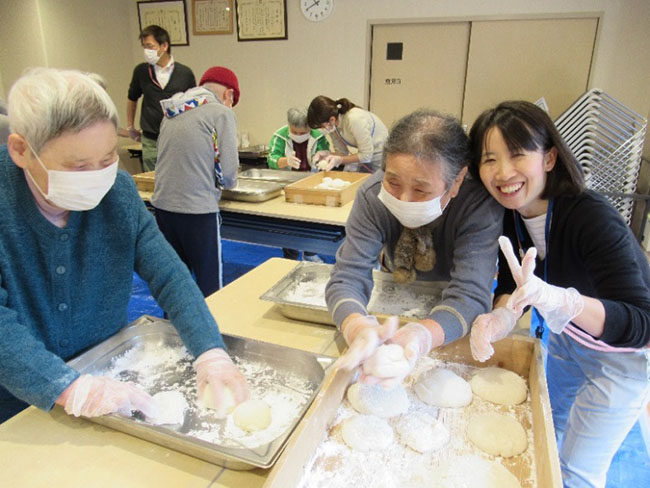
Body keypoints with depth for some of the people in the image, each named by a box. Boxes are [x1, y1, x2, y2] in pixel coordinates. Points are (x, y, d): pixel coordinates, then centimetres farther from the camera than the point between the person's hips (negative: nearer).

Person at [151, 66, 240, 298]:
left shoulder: (172, 112, 13)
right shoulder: (222, 113, -6)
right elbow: (227, 170, -10)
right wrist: (228, 182, 11)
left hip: (163, 204, 7)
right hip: (197, 209, -7)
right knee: (210, 285, 4)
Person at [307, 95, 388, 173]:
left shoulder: (354, 119, -32)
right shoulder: (331, 125, -11)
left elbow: (366, 156, -25)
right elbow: (342, 152, -1)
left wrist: (339, 160, -28)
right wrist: (328, 156, -20)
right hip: (365, 154, 7)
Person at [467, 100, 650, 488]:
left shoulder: (592, 219, -36)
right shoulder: (511, 213, -16)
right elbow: (514, 285, -11)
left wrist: (556, 298, -57)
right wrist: (500, 317, -33)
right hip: (567, 338, 6)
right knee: (551, 431, 28)